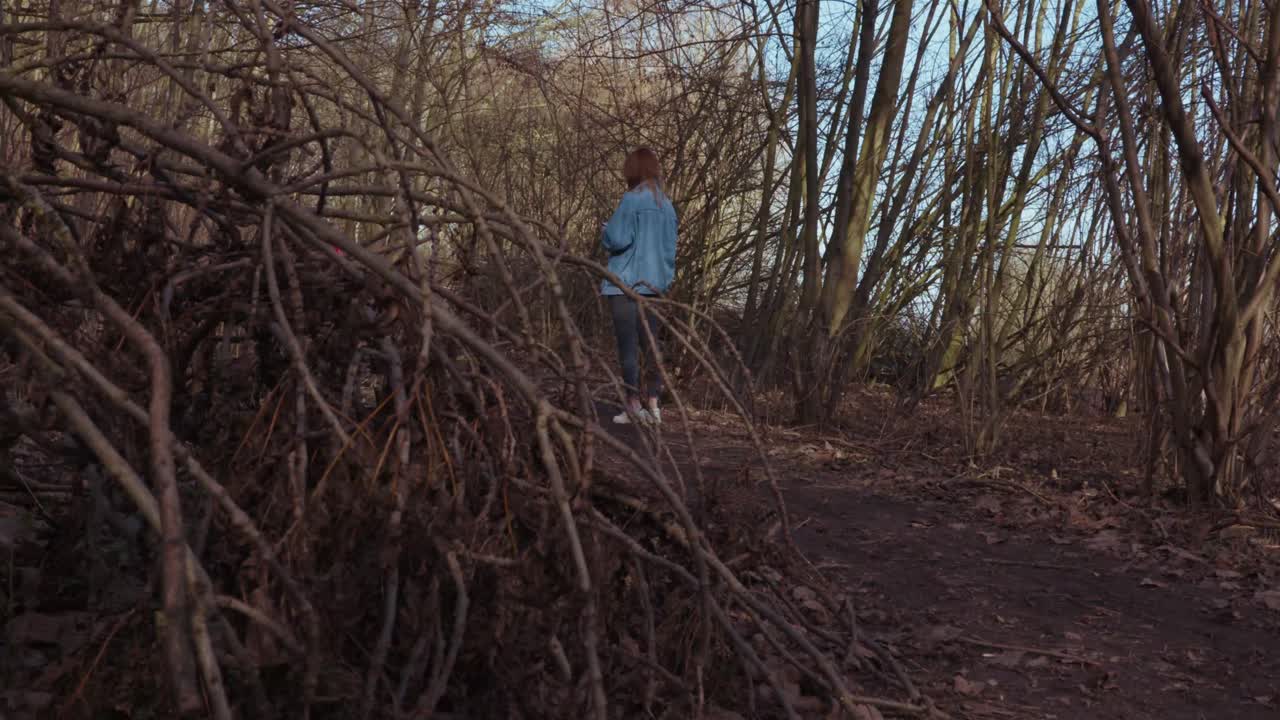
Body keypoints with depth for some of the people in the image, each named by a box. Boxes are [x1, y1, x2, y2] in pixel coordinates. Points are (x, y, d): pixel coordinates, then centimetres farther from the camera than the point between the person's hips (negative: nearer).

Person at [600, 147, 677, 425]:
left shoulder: (632, 199, -10)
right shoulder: (667, 205, 11)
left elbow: (618, 239, -14)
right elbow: (671, 248, 15)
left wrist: (604, 231, 5)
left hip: (626, 282, -6)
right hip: (654, 282, 6)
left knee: (628, 344, -2)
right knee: (651, 343, 9)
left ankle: (633, 404, -2)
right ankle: (653, 404, 7)